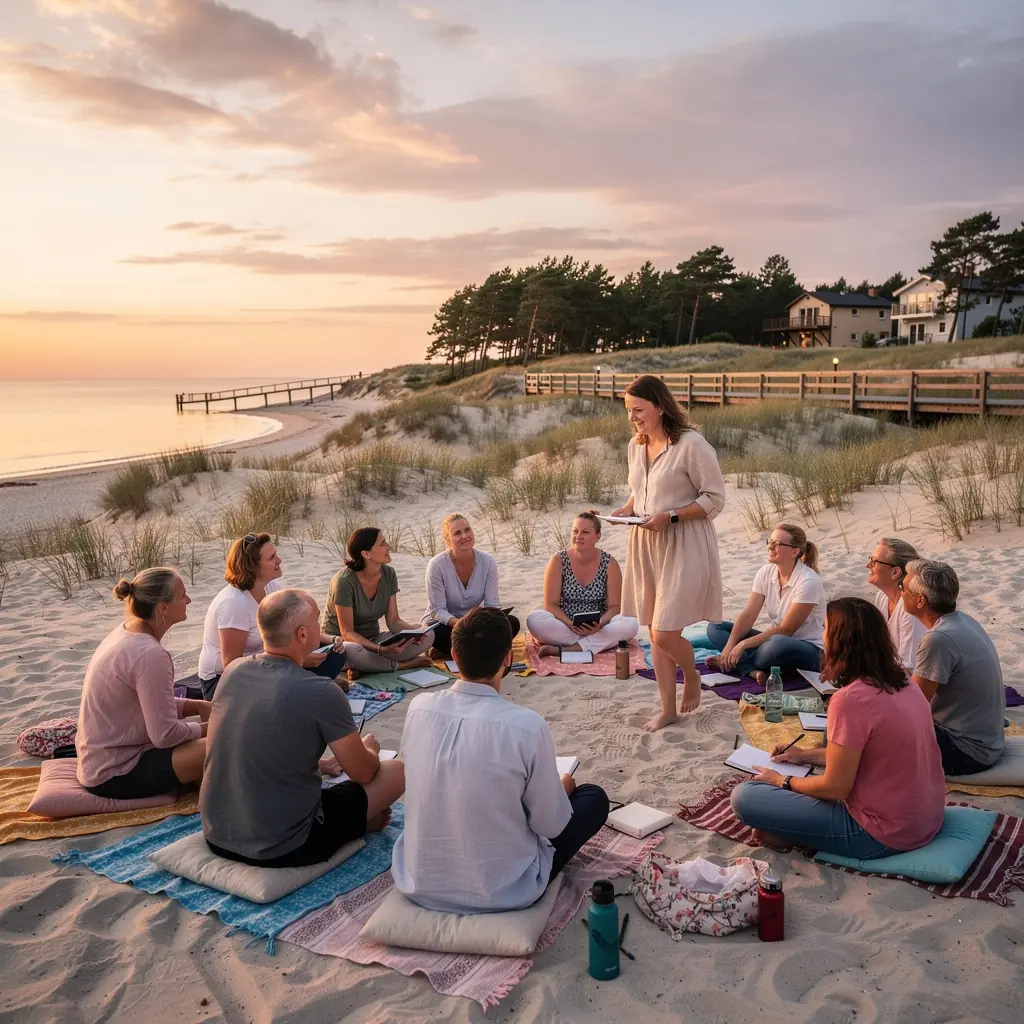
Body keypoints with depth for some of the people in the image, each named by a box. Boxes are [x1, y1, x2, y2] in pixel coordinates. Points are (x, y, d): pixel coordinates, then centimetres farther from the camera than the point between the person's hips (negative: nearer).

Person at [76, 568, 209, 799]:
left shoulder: (127, 631, 3)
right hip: (116, 774, -10)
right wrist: (207, 728, -7)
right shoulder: (150, 654, -26)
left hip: (103, 759, 10)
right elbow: (165, 735, -25)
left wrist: (198, 706, 4)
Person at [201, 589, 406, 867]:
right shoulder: (320, 693, -22)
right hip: (282, 849, -7)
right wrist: (369, 749, 15)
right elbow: (362, 773, -8)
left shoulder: (233, 670, -3)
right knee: (396, 771, 6)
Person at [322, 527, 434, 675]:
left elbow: (393, 621, -2)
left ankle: (364, 668, -16)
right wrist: (380, 649, -38)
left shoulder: (389, 574, -6)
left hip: (373, 639, 6)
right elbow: (347, 633, -22)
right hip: (341, 642, -6)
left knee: (428, 635, -16)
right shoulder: (345, 581, -24)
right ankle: (405, 665, -16)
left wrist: (414, 630, -25)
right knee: (352, 651, -44)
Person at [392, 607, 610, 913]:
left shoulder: (419, 707, -11)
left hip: (418, 883, 5)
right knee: (594, 798, 15)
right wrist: (562, 788, 12)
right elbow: (550, 825, -12)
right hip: (501, 892, -5)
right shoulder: (526, 726, -24)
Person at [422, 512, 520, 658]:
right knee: (437, 633, -39)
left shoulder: (488, 562, -9)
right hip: (442, 625, -4)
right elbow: (437, 610, -18)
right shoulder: (436, 565, -18)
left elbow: (492, 605, -8)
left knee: (511, 623, -20)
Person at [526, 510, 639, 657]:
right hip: (564, 627, -1)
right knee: (534, 619, -31)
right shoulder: (558, 561, -5)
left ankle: (563, 650, -31)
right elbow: (551, 604, -6)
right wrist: (571, 625, -23)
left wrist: (599, 624, -23)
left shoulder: (609, 563, -3)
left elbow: (614, 606, -2)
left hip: (597, 629, 1)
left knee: (631, 624, -28)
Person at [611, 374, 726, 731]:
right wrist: (627, 509, 0)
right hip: (645, 544, 7)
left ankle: (692, 677, 24)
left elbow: (715, 498, -13)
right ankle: (668, 708, 25)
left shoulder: (691, 444, -16)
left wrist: (670, 517, -21)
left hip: (684, 546, -7)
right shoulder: (635, 446, 7)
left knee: (664, 633, -9)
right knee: (654, 633, 11)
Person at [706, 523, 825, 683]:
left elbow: (786, 630, -20)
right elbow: (748, 615, -5)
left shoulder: (808, 581, -20)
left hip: (807, 649, -7)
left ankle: (731, 662, -14)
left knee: (778, 644, -42)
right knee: (715, 627, -6)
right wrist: (730, 646, -21)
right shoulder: (765, 572, 0)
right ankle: (753, 671, -29)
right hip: (775, 638, 7)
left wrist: (744, 644, -23)